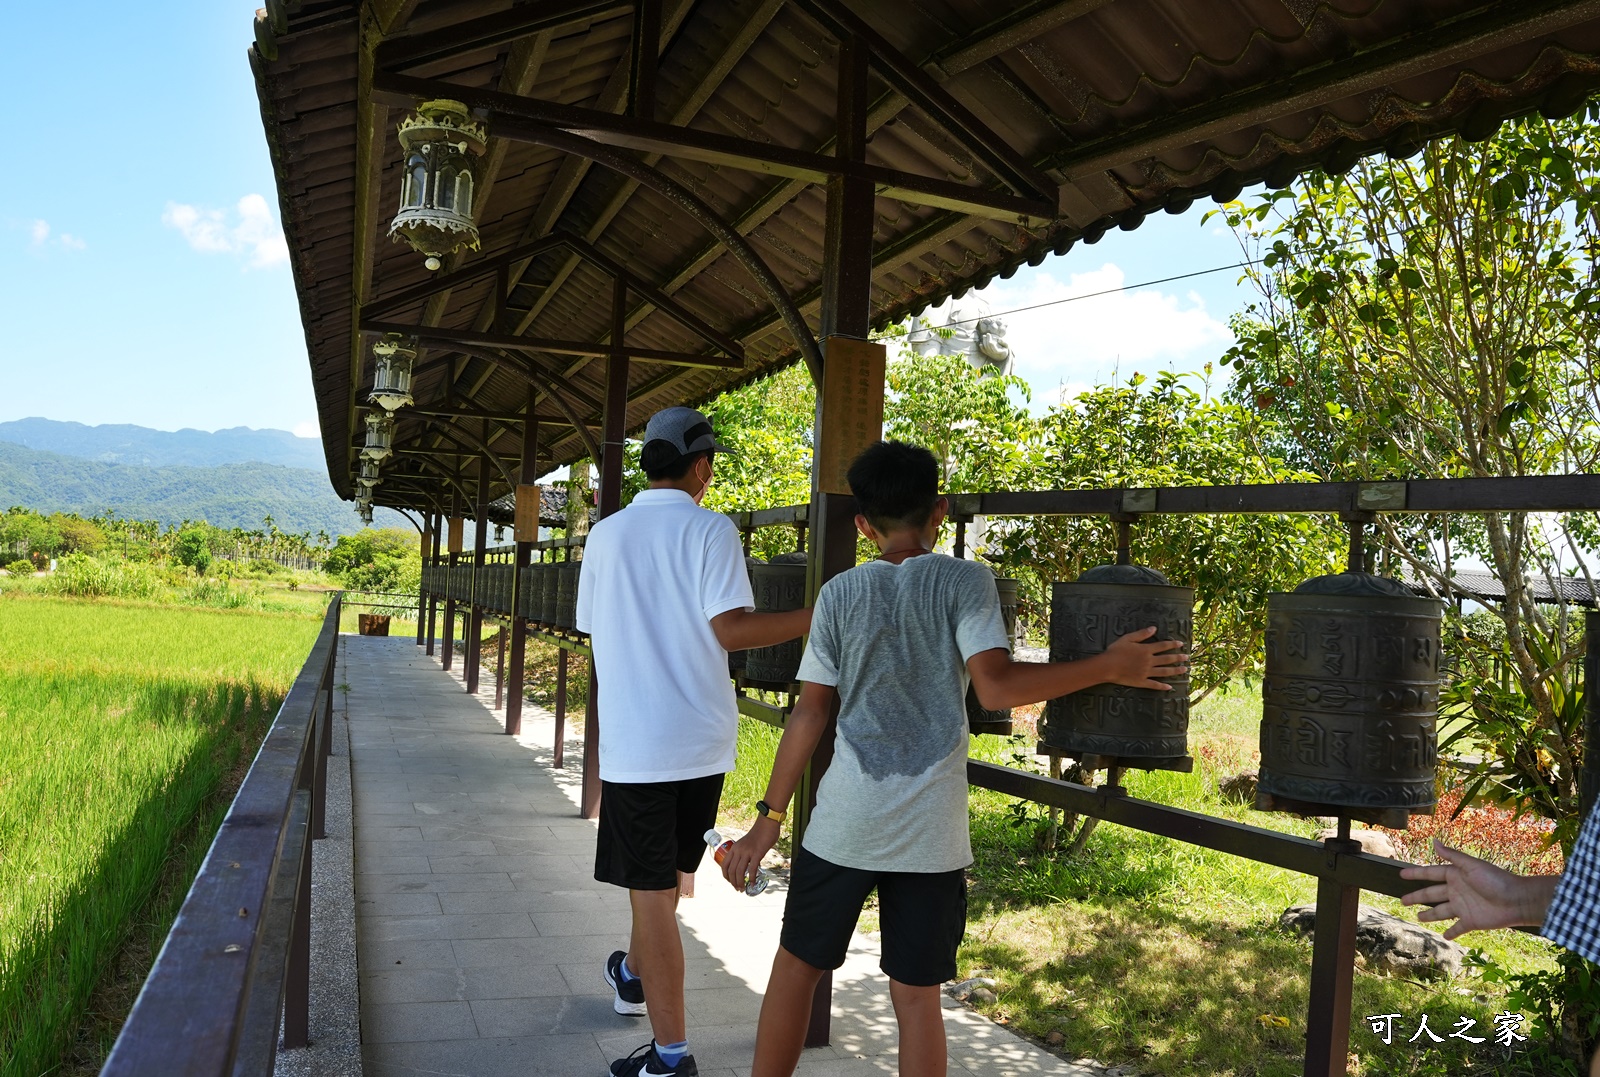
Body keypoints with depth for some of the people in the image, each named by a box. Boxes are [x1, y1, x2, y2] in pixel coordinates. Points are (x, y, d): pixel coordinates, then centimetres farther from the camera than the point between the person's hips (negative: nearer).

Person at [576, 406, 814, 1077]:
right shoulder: (710, 530, -7)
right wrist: (820, 617, -11)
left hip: (634, 740, 0)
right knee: (664, 876, 22)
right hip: (700, 739, 0)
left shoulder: (606, 535, 3)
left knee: (652, 892, 4)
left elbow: (594, 631, 12)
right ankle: (634, 976, 45)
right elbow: (731, 629, -16)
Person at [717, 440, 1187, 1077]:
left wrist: (769, 816, 7)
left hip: (844, 826, 1)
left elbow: (810, 715, 1)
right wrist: (1109, 668, -7)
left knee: (797, 965, 17)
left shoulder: (840, 594, 1)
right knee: (916, 995, 10)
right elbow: (996, 688, -16)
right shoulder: (964, 581, -4)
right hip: (930, 834, -1)